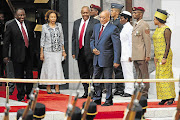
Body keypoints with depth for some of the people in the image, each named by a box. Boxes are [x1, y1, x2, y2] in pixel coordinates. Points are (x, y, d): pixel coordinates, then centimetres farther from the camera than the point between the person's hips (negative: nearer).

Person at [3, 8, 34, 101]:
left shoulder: (29, 24, 8)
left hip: (29, 54, 4)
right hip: (17, 54, -4)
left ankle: (29, 94, 22)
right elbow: (6, 42, -5)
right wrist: (5, 55, -7)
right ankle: (20, 96, 15)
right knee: (19, 76, 5)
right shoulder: (10, 26, -6)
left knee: (29, 75, 7)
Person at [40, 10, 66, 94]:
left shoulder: (59, 25, 9)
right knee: (49, 68, -1)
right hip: (48, 51, -2)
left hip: (58, 51, 2)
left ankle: (57, 89, 2)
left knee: (58, 68, -2)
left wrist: (63, 51, 11)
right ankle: (48, 88, 9)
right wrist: (41, 52, 0)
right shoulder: (45, 27, 1)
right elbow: (42, 40, 3)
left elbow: (61, 39, 13)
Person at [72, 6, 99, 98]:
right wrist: (73, 52, 9)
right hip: (79, 52, 6)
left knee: (93, 73, -3)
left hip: (90, 52, -5)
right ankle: (86, 92, 17)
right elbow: (74, 38, 15)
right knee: (83, 74, 10)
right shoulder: (76, 23, 14)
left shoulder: (95, 22, -3)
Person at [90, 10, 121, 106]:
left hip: (107, 59, -6)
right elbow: (92, 39, 23)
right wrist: (93, 48, 1)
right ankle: (97, 99, 23)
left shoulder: (113, 29, -10)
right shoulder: (96, 27, 11)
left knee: (108, 80, 1)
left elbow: (117, 45, -12)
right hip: (97, 58, 7)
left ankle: (109, 100, 11)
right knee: (96, 79, 12)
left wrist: (116, 61, -16)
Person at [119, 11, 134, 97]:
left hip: (127, 54, -10)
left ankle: (129, 91, -6)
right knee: (125, 73, 11)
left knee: (128, 72, -8)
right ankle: (127, 90, 15)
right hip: (123, 54, 10)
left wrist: (130, 55, -18)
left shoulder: (129, 28, -12)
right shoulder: (124, 28, 17)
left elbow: (131, 42, -15)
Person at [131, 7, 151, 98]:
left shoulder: (144, 25, -9)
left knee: (144, 75, -5)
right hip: (135, 56, 9)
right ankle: (140, 92, 16)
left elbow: (147, 41, -13)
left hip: (142, 56, -9)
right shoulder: (135, 26, 19)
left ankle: (145, 93, -3)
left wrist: (147, 55, -17)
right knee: (139, 75, 11)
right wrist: (131, 55, 18)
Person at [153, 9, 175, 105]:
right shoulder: (157, 29, 14)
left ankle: (171, 97, -7)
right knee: (159, 76, 6)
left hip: (165, 55, -9)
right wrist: (155, 56, 16)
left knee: (166, 75, -10)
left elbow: (168, 44, -17)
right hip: (158, 55, 9)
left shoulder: (166, 30, -13)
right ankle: (164, 97, 9)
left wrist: (165, 57, -21)